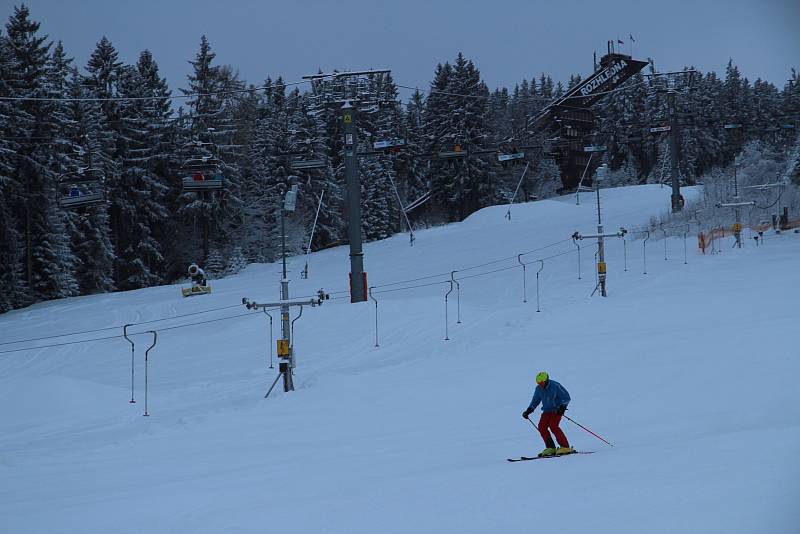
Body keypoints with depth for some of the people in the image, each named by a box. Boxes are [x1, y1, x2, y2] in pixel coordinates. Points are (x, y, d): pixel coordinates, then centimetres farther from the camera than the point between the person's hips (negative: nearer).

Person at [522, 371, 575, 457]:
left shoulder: (555, 386, -18)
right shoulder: (538, 389, 1)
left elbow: (566, 397, -14)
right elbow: (535, 401, 17)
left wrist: (562, 407, -28)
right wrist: (528, 410, 7)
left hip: (557, 409, -7)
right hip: (547, 410, 7)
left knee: (553, 426, -24)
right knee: (542, 426, -11)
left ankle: (565, 447, -21)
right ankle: (551, 448, -6)